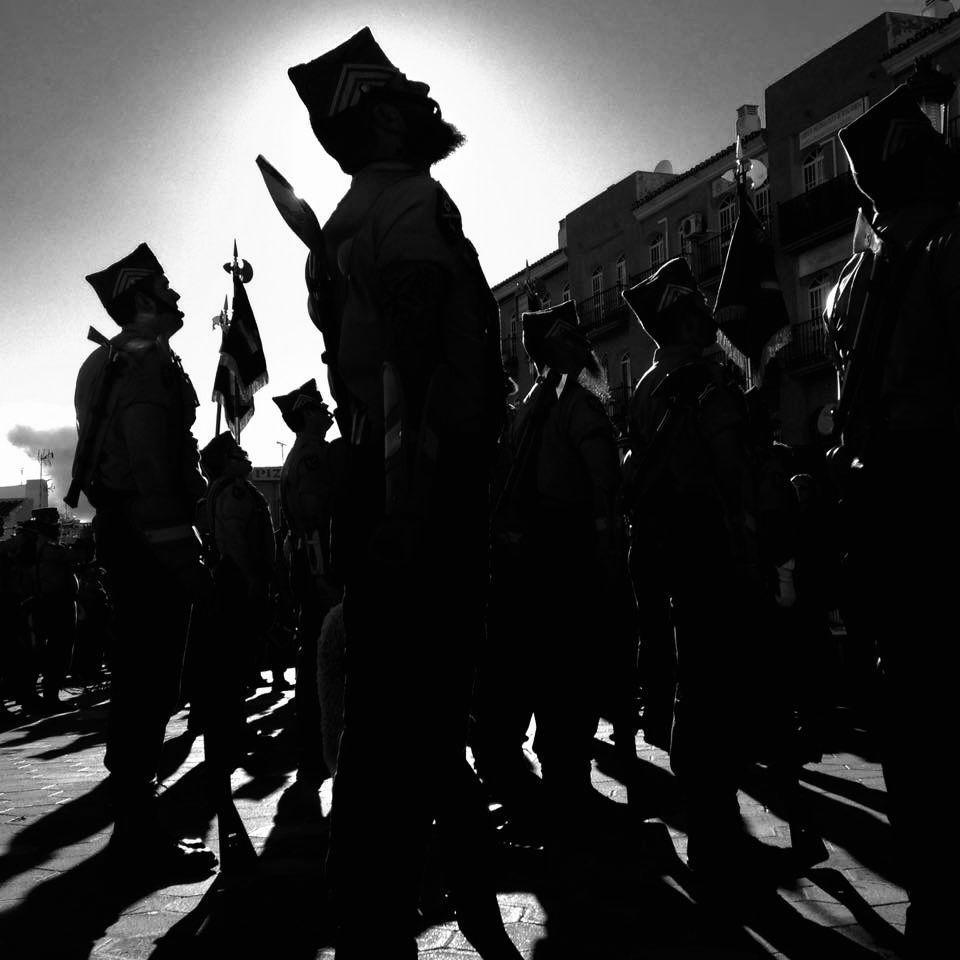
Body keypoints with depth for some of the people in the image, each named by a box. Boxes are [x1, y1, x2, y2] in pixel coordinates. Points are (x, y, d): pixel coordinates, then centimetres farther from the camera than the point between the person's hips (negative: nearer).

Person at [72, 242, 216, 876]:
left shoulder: (123, 361, 23)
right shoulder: (146, 363, -9)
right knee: (151, 685, -9)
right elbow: (153, 468, -21)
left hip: (127, 534, 11)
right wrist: (184, 556, -24)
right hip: (149, 536, -11)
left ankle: (136, 824, 20)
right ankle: (140, 831, -6)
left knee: (141, 682, 13)